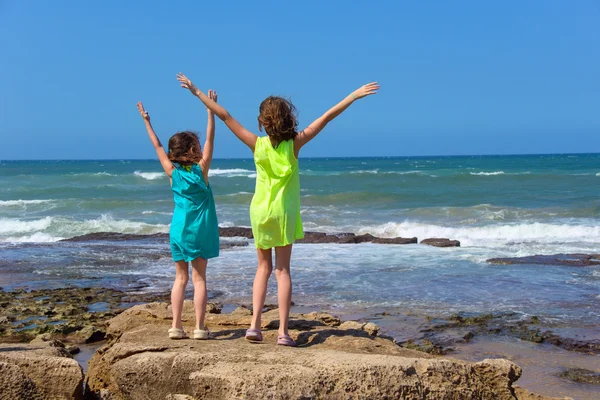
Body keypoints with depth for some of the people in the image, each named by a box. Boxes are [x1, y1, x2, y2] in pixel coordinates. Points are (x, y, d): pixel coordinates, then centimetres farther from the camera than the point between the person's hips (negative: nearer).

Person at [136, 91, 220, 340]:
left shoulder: (172, 172, 0)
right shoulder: (201, 169, -7)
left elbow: (158, 146, 10)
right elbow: (210, 140, -6)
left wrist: (147, 121, 18)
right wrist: (210, 110, -5)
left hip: (179, 230, 3)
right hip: (200, 230, -3)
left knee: (180, 278, 9)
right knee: (199, 278, 1)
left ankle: (176, 326, 5)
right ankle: (199, 327, -2)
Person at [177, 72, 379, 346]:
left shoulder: (257, 144, -8)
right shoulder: (294, 144, -11)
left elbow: (224, 116, -6)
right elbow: (325, 118, -11)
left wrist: (197, 92, -1)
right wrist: (354, 95, -8)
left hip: (260, 211, 1)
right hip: (284, 212, -1)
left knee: (264, 267, 15)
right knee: (282, 270, 5)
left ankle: (255, 325, 4)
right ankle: (283, 331, 1)